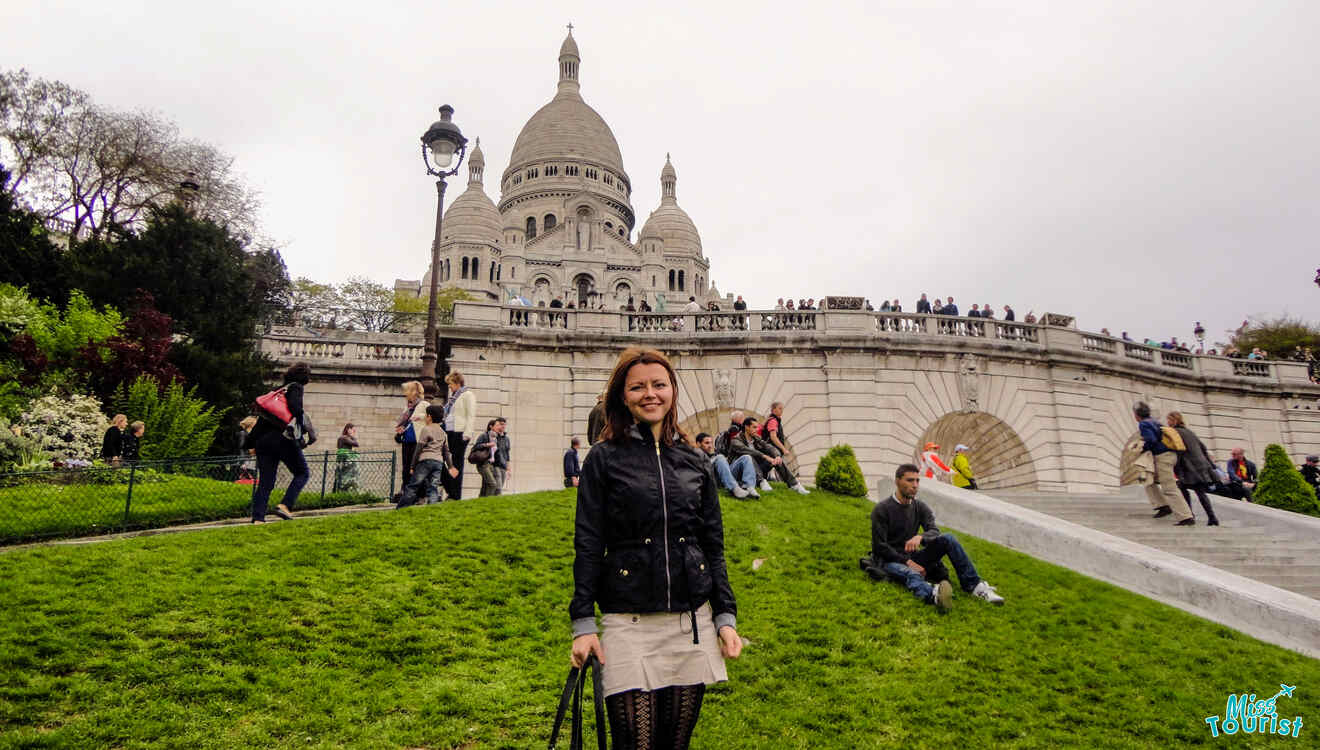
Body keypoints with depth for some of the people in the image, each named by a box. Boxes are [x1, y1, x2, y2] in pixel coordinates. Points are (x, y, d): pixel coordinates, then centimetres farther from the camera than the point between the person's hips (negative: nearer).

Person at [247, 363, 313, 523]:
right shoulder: (295, 387, 5)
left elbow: (262, 416, 22)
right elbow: (294, 406, -17)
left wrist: (250, 441, 22)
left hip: (263, 440, 7)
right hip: (283, 438, -7)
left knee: (265, 482, 8)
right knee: (302, 473, 7)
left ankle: (257, 518, 0)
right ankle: (285, 505, -9)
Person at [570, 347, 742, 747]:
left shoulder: (695, 462, 9)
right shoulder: (604, 459, 0)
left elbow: (713, 547, 11)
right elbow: (588, 546, -1)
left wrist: (726, 617, 6)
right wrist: (583, 623, -5)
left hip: (692, 621, 3)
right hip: (629, 624, -3)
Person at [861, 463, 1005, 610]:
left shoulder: (921, 507, 7)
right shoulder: (881, 509, -8)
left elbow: (935, 532, -10)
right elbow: (879, 547, -12)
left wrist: (920, 537, -34)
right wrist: (907, 562, -20)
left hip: (911, 557, 6)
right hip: (889, 560, -5)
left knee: (948, 539, -14)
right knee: (912, 575, -40)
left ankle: (973, 585, -22)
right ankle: (934, 594, -75)